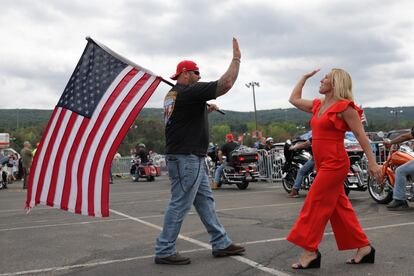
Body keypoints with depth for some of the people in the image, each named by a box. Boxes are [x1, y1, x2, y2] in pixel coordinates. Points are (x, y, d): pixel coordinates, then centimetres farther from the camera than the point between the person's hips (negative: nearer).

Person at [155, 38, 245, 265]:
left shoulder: (172, 94, 16)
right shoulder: (189, 91, -14)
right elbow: (226, 83, -17)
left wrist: (205, 109, 20)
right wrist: (236, 58, -5)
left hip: (189, 158, 11)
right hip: (186, 158, -11)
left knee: (205, 200, 13)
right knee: (179, 205, -5)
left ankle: (221, 244, 19)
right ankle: (164, 252, 4)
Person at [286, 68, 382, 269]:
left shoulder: (344, 107, -9)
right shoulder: (318, 105, 14)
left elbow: (360, 134, -10)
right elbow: (294, 99, 24)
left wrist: (372, 162, -13)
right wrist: (304, 77, 23)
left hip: (335, 163, -8)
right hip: (323, 164, 8)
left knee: (316, 205, -6)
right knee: (339, 207, 11)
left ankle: (310, 252, 2)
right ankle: (364, 247, 20)